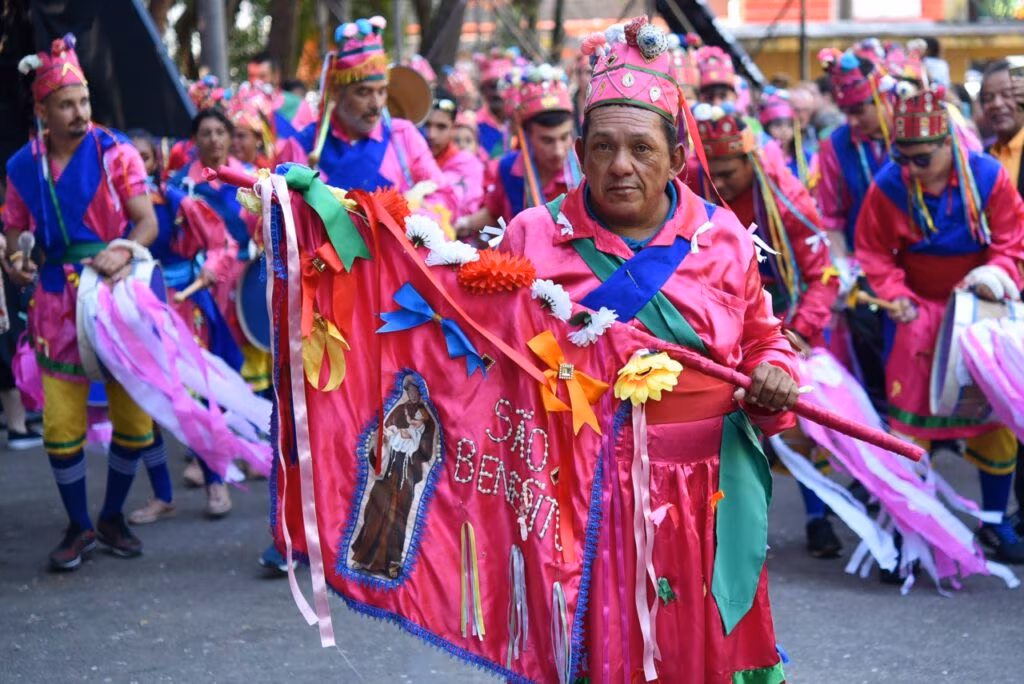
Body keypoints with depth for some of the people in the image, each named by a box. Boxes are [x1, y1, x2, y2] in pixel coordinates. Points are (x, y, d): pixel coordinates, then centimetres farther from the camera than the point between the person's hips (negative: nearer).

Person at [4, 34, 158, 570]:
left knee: (135, 420, 2)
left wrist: (124, 249, -27)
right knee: (61, 427, 0)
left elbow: (147, 221, -9)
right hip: (59, 304, 1)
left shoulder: (114, 152, -4)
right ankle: (79, 526, 19)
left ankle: (112, 517, 24)